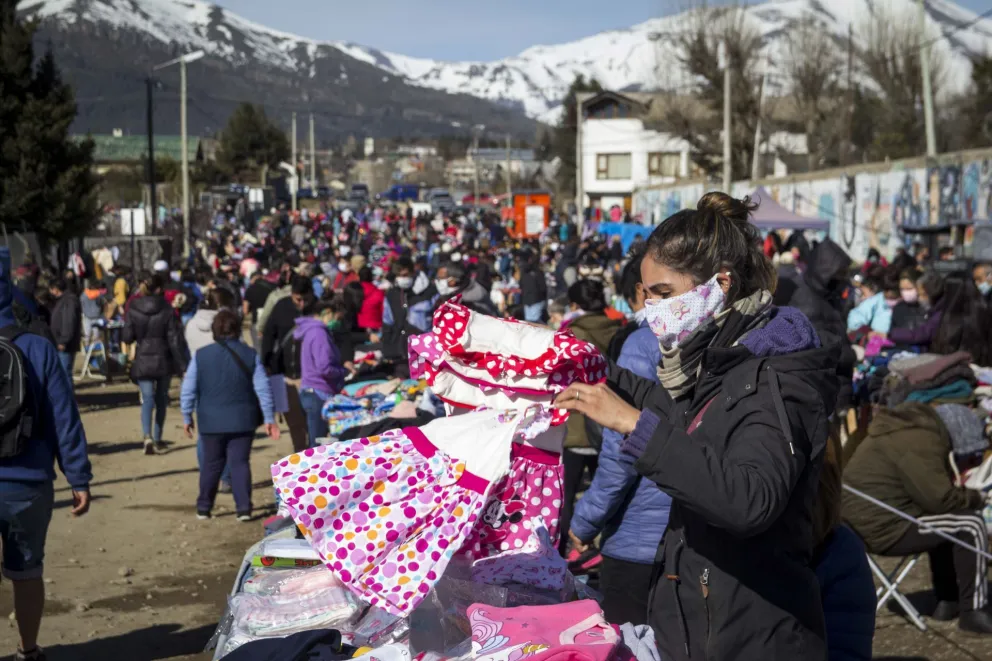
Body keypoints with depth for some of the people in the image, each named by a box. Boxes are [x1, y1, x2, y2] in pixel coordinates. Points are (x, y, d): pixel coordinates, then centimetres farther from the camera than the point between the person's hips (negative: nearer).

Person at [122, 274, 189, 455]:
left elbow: (127, 337, -3)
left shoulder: (133, 310, -6)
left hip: (143, 360, 0)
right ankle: (157, 440, 23)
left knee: (148, 398, -3)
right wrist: (182, 363, -4)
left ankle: (148, 436, -25)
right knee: (161, 399, 15)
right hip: (164, 360, 0)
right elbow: (175, 339, -9)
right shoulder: (167, 310, -9)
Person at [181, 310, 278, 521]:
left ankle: (203, 507, 19)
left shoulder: (200, 355, -4)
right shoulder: (250, 355, -2)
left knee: (211, 464, 12)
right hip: (243, 421, 0)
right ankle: (244, 508, -4)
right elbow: (263, 389, -3)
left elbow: (188, 390, -2)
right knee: (240, 462, 4)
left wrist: (187, 416, 9)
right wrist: (269, 418, 3)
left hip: (211, 422, 0)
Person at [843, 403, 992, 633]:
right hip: (880, 526, -11)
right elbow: (939, 498, -21)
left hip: (866, 518, 11)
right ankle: (973, 611, -3)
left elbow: (933, 492, 25)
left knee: (948, 523, 26)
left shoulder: (909, 431, 16)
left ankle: (947, 600, 27)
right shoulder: (919, 443, -18)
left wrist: (966, 497, 12)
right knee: (970, 525, -8)